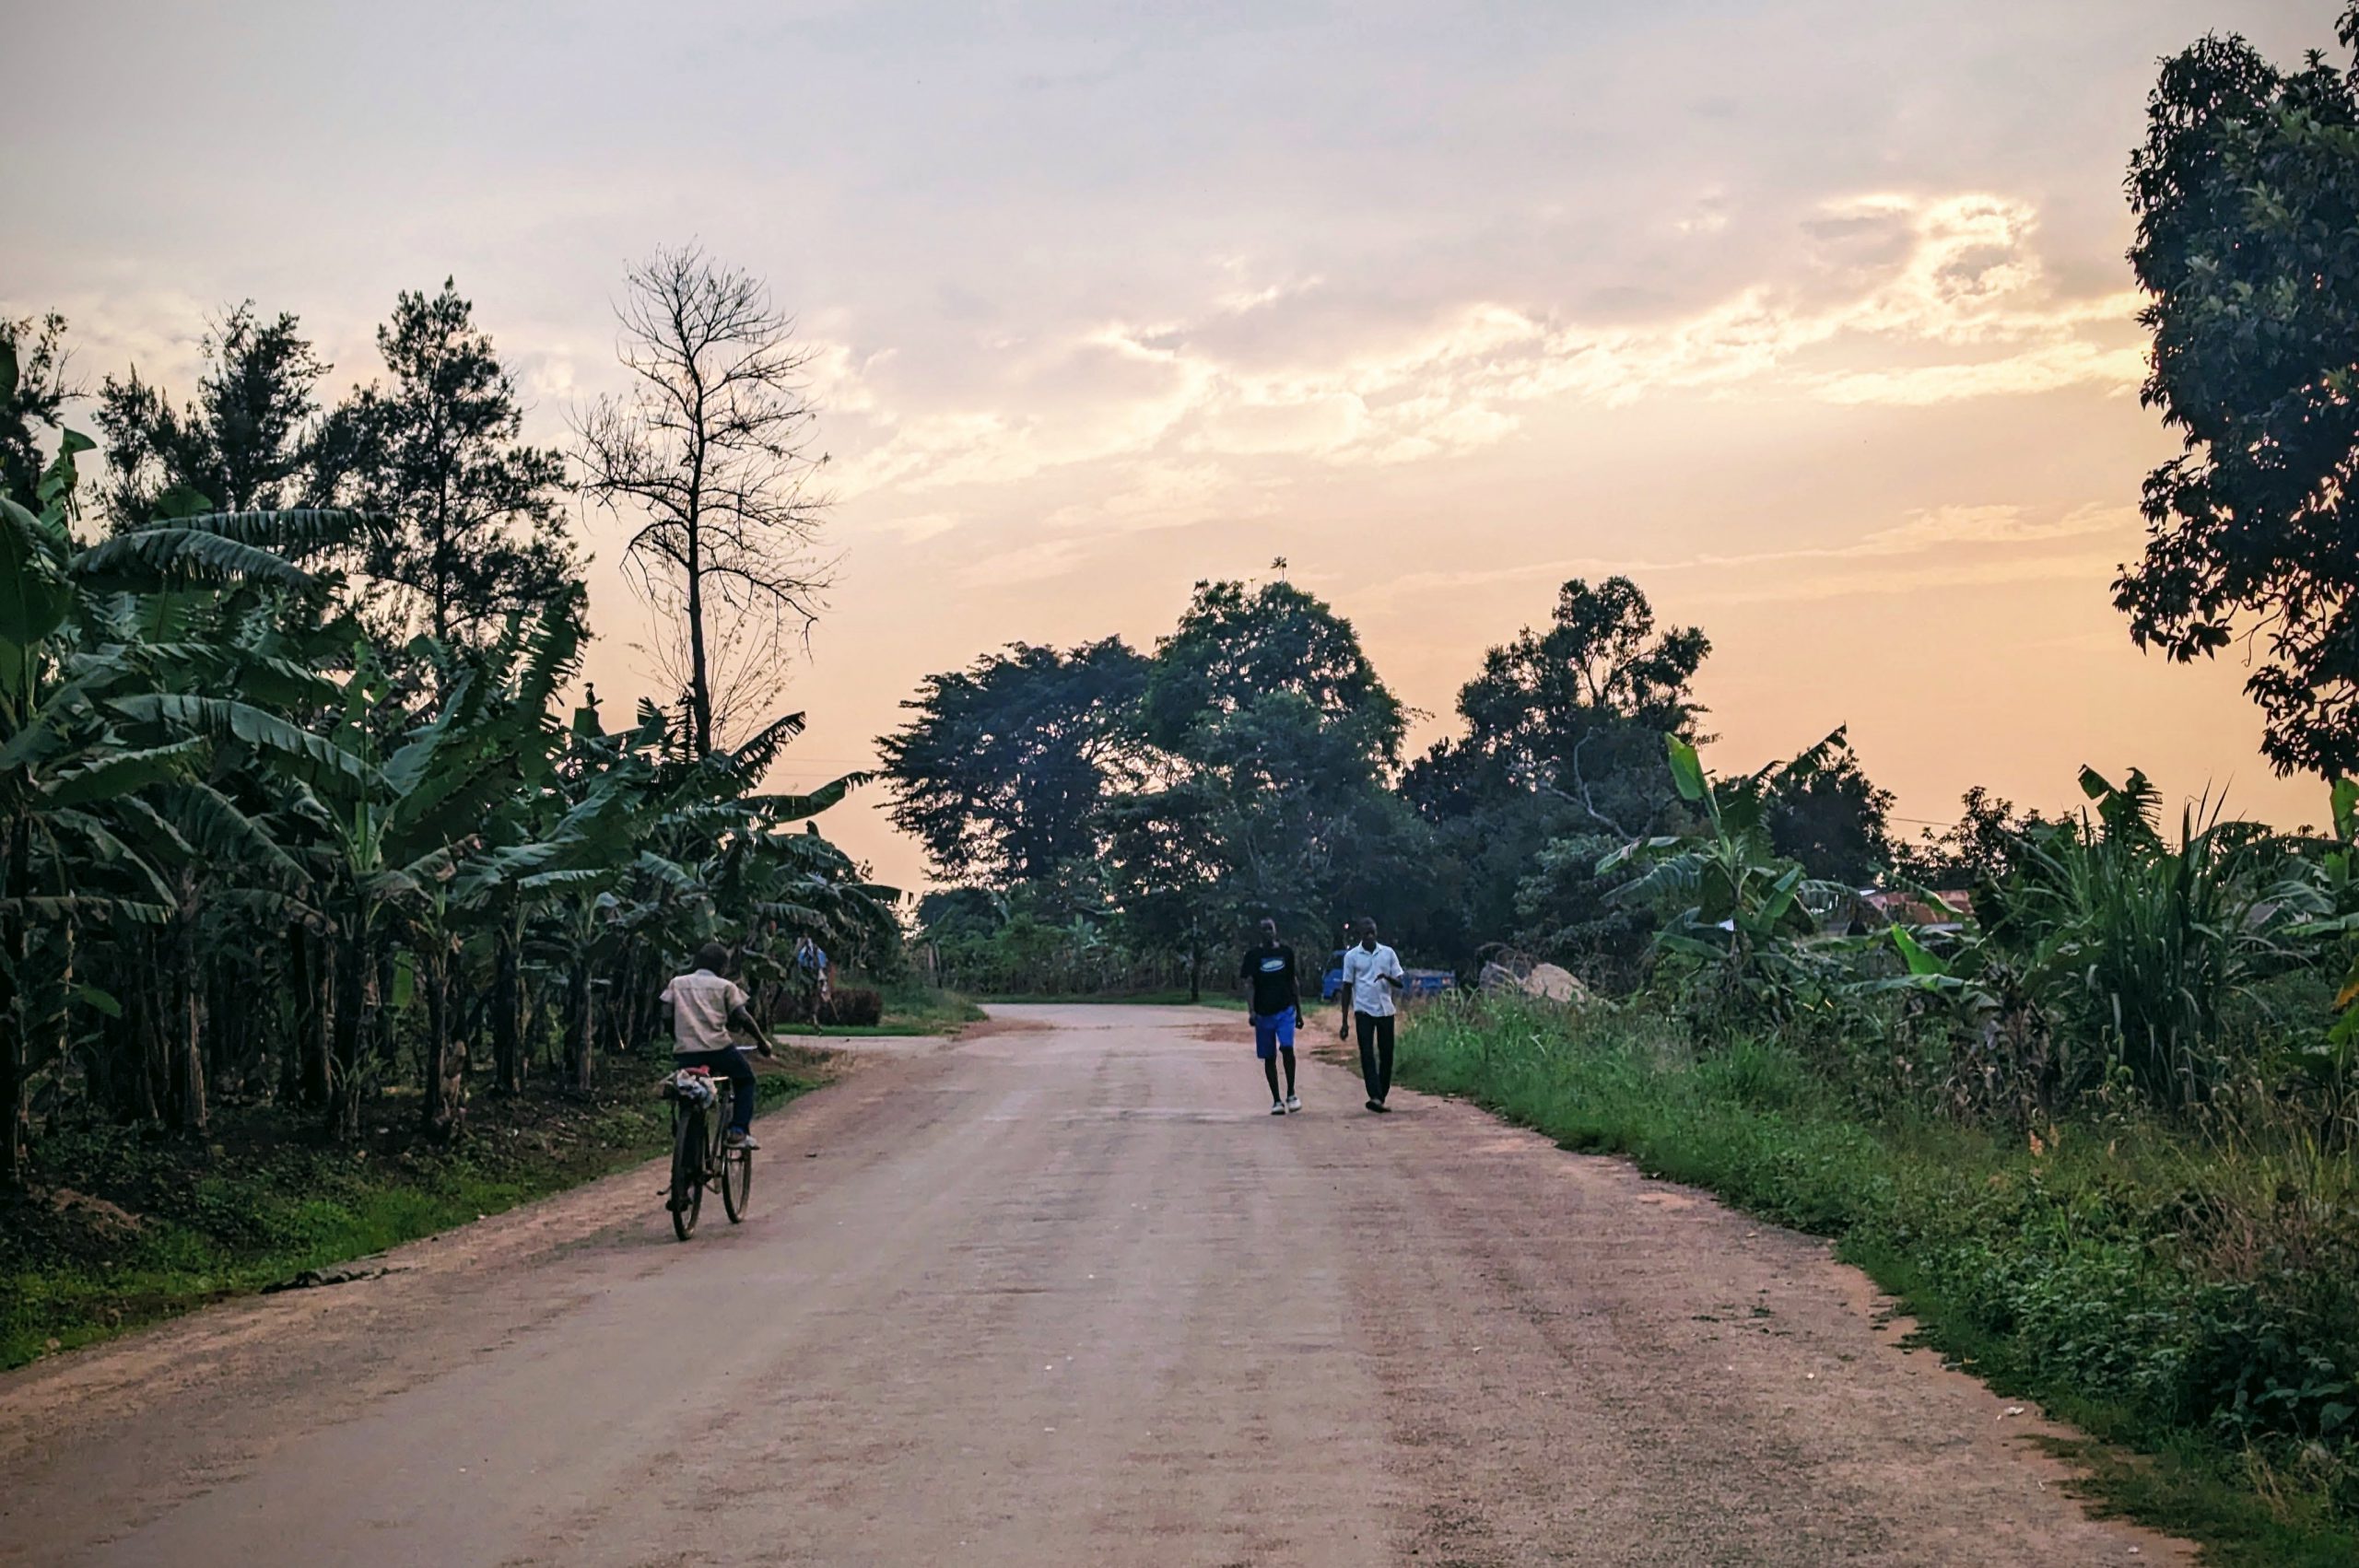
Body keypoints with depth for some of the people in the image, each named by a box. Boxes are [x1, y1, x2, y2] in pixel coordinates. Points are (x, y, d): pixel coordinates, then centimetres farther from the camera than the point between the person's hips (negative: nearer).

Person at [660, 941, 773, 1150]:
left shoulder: (677, 983, 16)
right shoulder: (725, 986, 9)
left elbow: (667, 1016, 8)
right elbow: (742, 1017, 2)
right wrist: (762, 1042, 11)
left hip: (684, 1052, 2)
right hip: (718, 1048, -2)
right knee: (744, 1078, 22)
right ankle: (738, 1131, 8)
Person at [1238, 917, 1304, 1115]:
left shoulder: (1286, 952, 8)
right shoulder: (1253, 955, 1)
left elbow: (1293, 982, 14)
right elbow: (1248, 983, -5)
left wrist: (1299, 1011, 13)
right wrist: (1251, 1011, -18)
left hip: (1285, 1010, 0)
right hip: (1263, 1013, 0)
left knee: (1287, 1047, -18)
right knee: (1269, 1058, 3)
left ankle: (1291, 1094, -4)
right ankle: (1276, 1100, 11)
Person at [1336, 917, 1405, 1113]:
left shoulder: (1388, 953, 7)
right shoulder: (1351, 956, 3)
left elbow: (1401, 983, 5)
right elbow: (1347, 988, 5)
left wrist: (1387, 977, -19)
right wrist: (1345, 1021, 2)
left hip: (1385, 1010, 2)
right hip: (1364, 1010, -2)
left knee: (1386, 1056, 4)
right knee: (1367, 1054, -14)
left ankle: (1381, 1097, 14)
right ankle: (1375, 1097, -24)